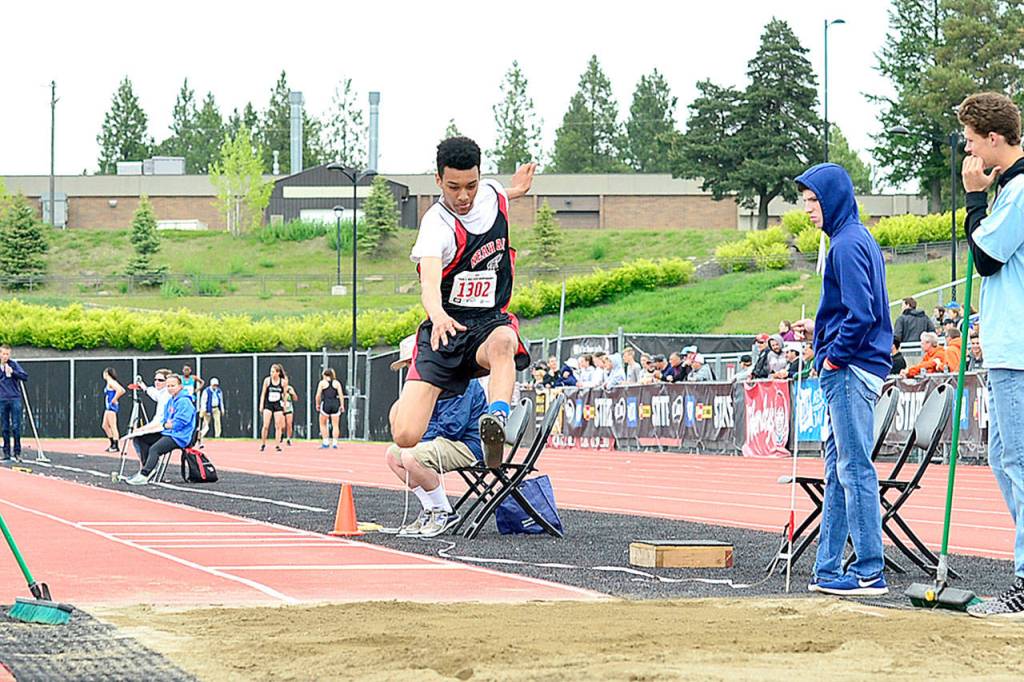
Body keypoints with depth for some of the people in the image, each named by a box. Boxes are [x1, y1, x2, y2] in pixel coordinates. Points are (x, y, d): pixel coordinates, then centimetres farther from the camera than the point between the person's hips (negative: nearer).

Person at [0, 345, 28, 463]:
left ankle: (17, 451, 0)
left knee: (16, 426, -6)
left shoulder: (13, 364, 0)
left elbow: (25, 377, -6)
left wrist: (13, 372, -16)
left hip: (15, 399, -2)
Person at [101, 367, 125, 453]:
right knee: (105, 426, 14)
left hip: (111, 406, -10)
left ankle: (116, 446, -7)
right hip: (108, 407, 10)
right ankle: (112, 444, 18)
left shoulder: (111, 382, -12)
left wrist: (114, 400, -19)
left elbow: (120, 390, -27)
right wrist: (115, 398, 14)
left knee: (113, 427, -8)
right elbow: (122, 390, 21)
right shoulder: (109, 383, 16)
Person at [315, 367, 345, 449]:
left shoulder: (322, 382, 1)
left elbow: (318, 395, -1)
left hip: (325, 404, -2)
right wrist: (342, 405, 4)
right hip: (335, 404, 2)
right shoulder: (337, 383, 8)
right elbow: (341, 394, 2)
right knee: (335, 425, 5)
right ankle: (334, 443, 0)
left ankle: (325, 443, 5)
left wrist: (317, 404, 10)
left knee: (323, 424, 12)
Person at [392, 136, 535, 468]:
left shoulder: (493, 195, 3)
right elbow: (429, 281, -37)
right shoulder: (437, 224, -16)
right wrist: (438, 316, -55)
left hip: (490, 322, 3)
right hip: (445, 328, -3)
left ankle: (497, 421, -60)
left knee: (502, 343, -38)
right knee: (405, 437, -14)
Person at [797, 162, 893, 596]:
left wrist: (835, 357, -12)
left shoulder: (847, 244, -13)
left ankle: (870, 573, -6)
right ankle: (828, 569, 16)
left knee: (855, 469, -8)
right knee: (839, 469, 12)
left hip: (850, 370, -10)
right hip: (852, 371, 10)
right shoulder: (858, 238, 17)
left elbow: (860, 313, -21)